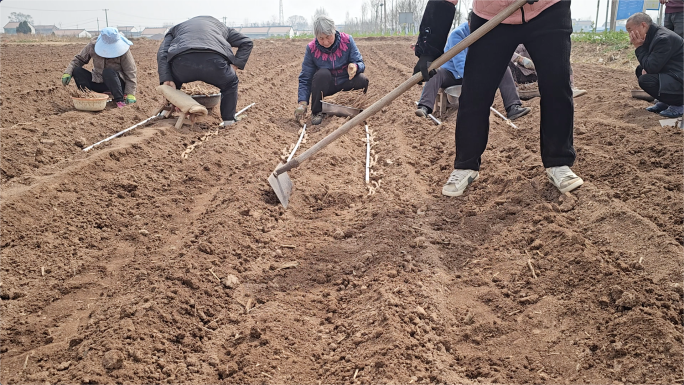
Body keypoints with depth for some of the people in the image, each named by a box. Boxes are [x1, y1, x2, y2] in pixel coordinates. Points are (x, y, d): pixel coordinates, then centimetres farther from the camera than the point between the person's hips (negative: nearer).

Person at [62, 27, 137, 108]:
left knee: (108, 72, -35)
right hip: (97, 83, 4)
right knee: (76, 70, -12)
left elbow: (131, 73, -16)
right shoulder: (93, 45, -7)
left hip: (117, 84, -4)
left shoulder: (123, 50, -16)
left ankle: (120, 100, -26)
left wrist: (130, 94, -24)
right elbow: (79, 59, 4)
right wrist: (68, 72, -11)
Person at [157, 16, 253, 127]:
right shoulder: (220, 26, 42)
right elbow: (247, 42, 33)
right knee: (230, 83, 30)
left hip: (182, 60, 0)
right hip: (214, 61, 0)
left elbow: (162, 54, 18)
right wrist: (235, 65, 22)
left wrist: (167, 80, 9)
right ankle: (228, 121, 24)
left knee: (172, 83, 35)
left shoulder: (175, 28, 38)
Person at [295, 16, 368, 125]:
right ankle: (316, 112, -14)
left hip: (345, 83, 1)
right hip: (325, 87, -1)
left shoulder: (347, 40, -12)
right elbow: (305, 78, -11)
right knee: (322, 74, -33)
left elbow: (360, 63, -9)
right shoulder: (311, 48, -13)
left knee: (362, 80, -28)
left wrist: (355, 66, -36)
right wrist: (302, 102, -24)